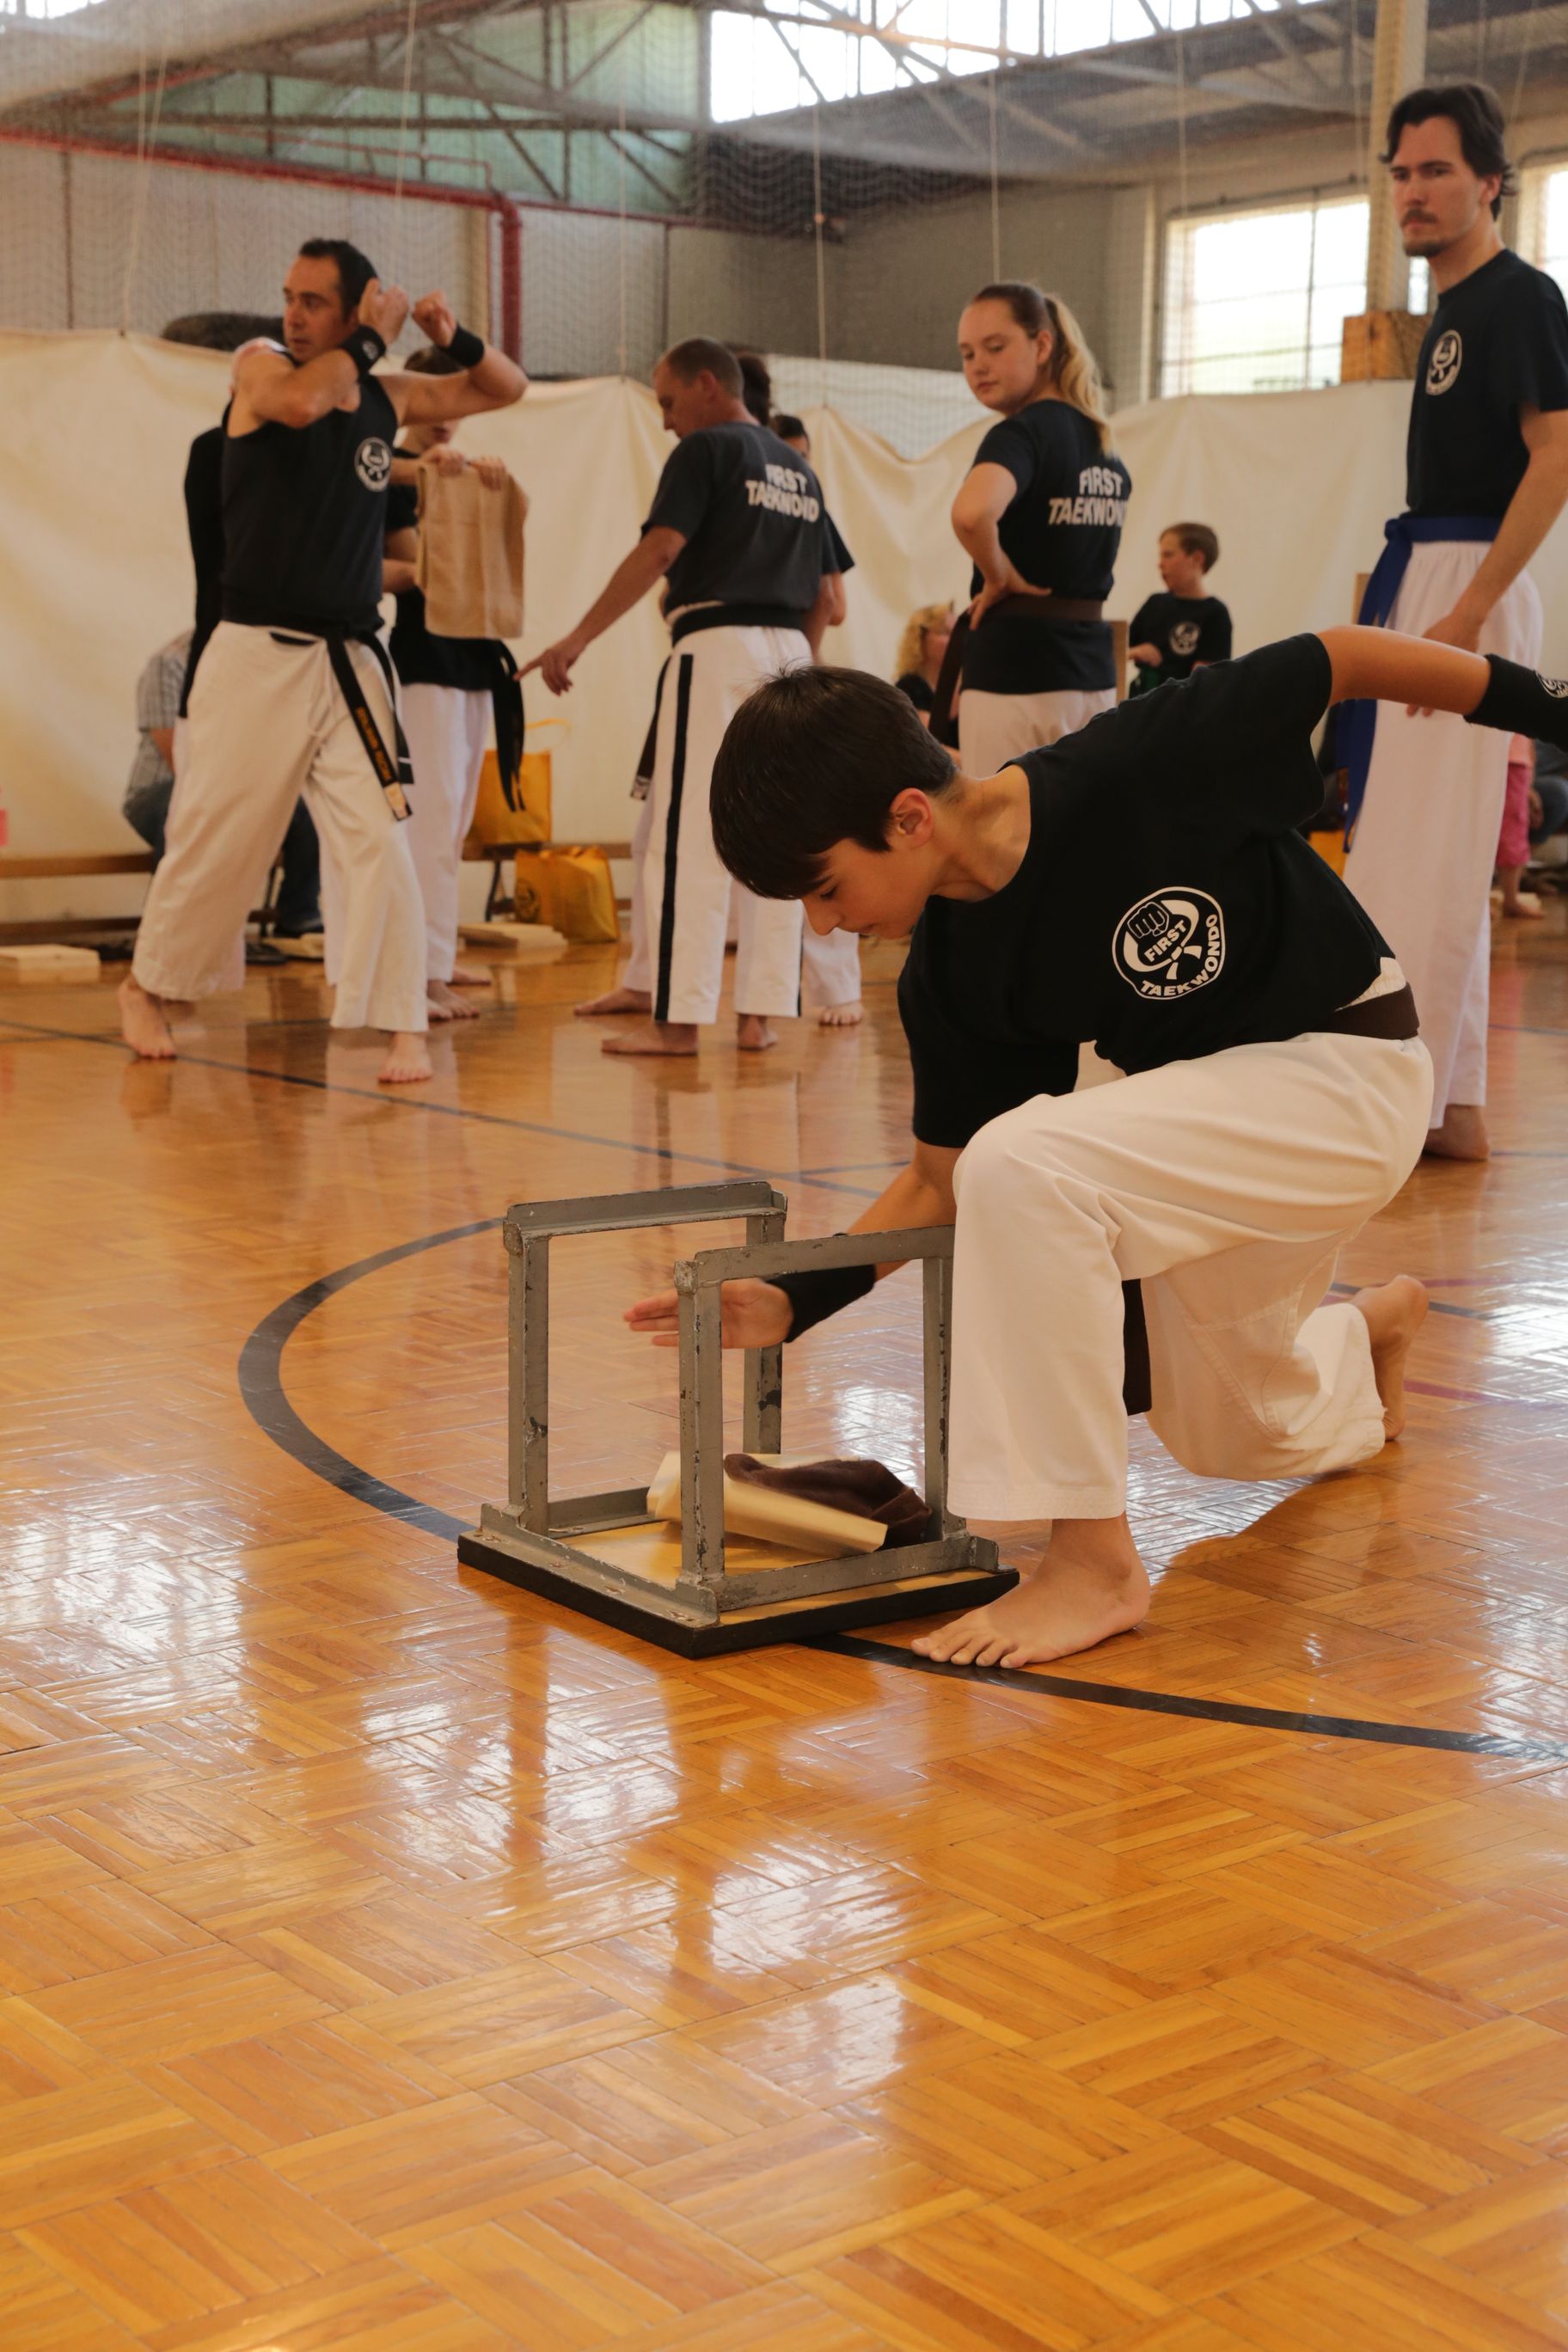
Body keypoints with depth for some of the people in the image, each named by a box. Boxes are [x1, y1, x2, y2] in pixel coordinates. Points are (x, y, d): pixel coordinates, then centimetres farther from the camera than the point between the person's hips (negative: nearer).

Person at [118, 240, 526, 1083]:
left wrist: (453, 338, 1)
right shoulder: (259, 369, -1)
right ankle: (146, 989, 28)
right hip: (255, 657, -3)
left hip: (349, 662, 3)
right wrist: (374, 339, -12)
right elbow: (302, 401, -26)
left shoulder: (387, 397, 10)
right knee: (212, 842, 6)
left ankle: (403, 1030, -6)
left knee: (381, 841, -11)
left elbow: (506, 388, 20)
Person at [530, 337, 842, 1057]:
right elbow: (824, 595, 18)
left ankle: (678, 1018, -6)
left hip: (716, 647, -7)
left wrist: (579, 636, -17)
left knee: (685, 836, -5)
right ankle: (760, 1016, 9)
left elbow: (659, 549, -16)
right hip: (788, 653, 7)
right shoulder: (799, 470, 18)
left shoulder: (705, 451, -4)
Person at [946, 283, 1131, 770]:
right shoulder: (1106, 450, 13)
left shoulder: (1022, 433, -13)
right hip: (1093, 671, 8)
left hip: (1016, 673, -8)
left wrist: (999, 576, -18)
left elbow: (972, 512, -34)